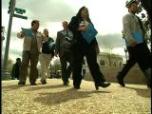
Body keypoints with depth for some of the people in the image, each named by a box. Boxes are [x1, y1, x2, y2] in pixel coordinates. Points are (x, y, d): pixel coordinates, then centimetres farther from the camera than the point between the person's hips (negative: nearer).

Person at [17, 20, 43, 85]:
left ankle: (32, 81, 8)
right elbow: (18, 35, 8)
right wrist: (21, 34, -16)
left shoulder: (39, 34, 19)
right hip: (27, 50, -2)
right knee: (24, 64, -14)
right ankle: (22, 81, -15)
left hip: (35, 52, 3)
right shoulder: (27, 31, 12)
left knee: (34, 66, 2)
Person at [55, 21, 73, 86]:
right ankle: (65, 80, 10)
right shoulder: (59, 33, 18)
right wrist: (56, 51, 0)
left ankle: (66, 77, 13)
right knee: (63, 67, 0)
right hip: (63, 51, 0)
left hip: (70, 51, 1)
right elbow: (57, 43, 10)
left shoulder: (72, 32, 18)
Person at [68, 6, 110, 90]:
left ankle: (99, 81, -14)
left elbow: (93, 33, 22)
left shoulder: (89, 22, 26)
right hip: (78, 44, -3)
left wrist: (95, 44, 12)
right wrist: (79, 28, -17)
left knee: (93, 63, -7)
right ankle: (76, 83, 7)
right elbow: (70, 27, -2)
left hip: (90, 44, 4)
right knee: (77, 63, -1)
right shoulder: (75, 19, 14)